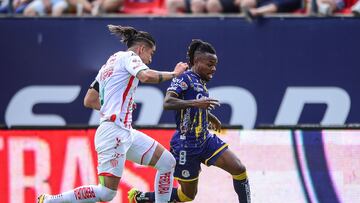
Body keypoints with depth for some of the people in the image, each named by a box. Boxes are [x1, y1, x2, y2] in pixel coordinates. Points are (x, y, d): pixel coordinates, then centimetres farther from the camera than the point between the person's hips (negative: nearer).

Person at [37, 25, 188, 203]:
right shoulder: (128, 57, -1)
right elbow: (146, 76, -23)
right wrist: (173, 74, -8)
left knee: (167, 162, 9)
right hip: (114, 130, -10)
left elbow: (89, 101, 23)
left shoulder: (109, 64, 23)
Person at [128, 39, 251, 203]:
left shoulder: (201, 82, 12)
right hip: (186, 145, -8)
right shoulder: (185, 78, -14)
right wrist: (195, 103, -40)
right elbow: (167, 102, -29)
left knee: (239, 169, -8)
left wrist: (212, 118, 47)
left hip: (206, 140, 8)